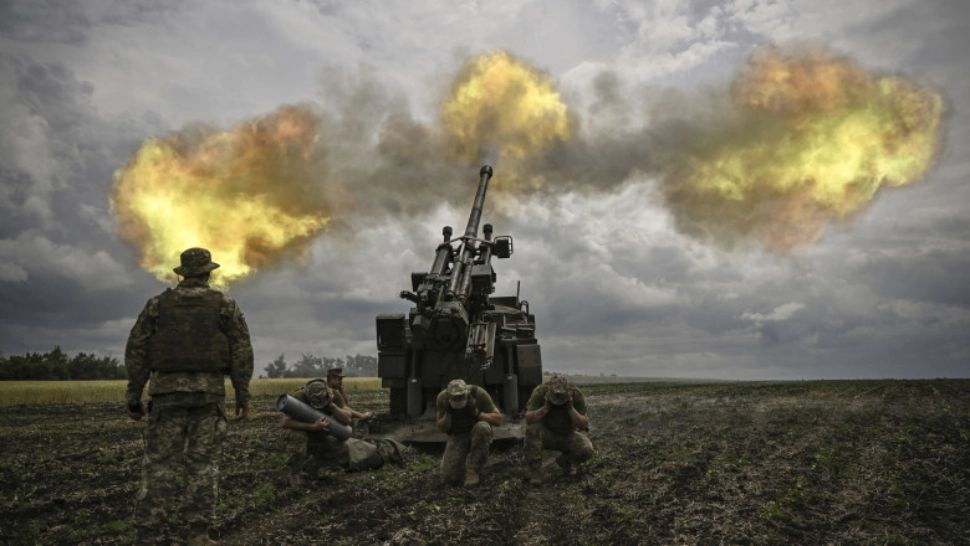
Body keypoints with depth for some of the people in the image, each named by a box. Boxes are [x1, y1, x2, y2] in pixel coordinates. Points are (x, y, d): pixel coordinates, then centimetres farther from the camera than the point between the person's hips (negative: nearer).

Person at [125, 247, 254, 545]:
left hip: (167, 391, 1)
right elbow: (242, 352, -1)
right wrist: (243, 394, 4)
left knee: (160, 463, 3)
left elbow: (136, 350, 4)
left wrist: (133, 395, 8)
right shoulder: (225, 305, 4)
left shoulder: (157, 304, 7)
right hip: (209, 392, -1)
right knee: (203, 463, 4)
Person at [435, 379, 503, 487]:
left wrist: (477, 413, -34)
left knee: (482, 427, -38)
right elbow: (441, 428, -9)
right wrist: (447, 414, -29)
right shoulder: (442, 398, -19)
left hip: (477, 434, -1)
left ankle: (473, 470, -20)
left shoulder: (478, 393, -25)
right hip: (457, 437, 1)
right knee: (448, 478, -15)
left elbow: (498, 419, -19)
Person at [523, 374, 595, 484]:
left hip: (567, 436, 1)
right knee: (532, 428, -34)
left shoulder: (577, 395, -20)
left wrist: (571, 408, -35)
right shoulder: (540, 391, -22)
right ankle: (534, 469, -17)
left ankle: (564, 460, 7)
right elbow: (528, 419, -27)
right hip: (546, 434, -1)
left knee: (587, 449, -26)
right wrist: (546, 407, -40)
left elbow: (583, 425, -21)